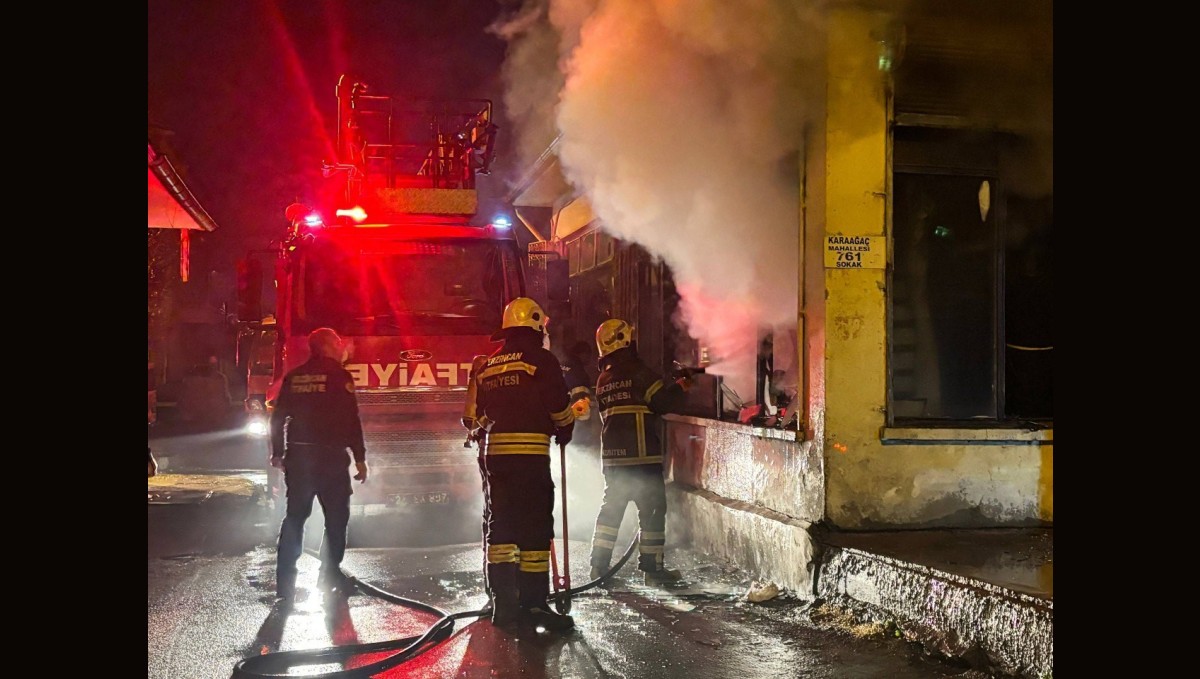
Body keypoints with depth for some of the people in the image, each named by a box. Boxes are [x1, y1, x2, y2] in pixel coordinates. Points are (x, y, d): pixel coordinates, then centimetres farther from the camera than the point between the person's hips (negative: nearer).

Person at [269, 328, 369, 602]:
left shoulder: (293, 377, 9)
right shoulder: (338, 375, -7)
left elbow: (278, 417, 11)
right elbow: (351, 420, -13)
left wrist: (278, 452, 20)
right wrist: (360, 458, -8)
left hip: (298, 456, 5)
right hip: (331, 456, -5)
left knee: (295, 516, 9)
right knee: (336, 516, 9)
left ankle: (285, 581, 7)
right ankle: (330, 574, 11)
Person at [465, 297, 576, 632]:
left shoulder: (487, 365, 15)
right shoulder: (540, 359, -4)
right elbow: (559, 408, -2)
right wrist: (565, 433, 17)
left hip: (495, 454, 6)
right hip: (530, 455, -6)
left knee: (500, 525, 9)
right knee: (535, 528, -2)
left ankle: (503, 603, 8)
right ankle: (533, 603, -2)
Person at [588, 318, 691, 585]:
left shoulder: (602, 380, 13)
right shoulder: (638, 371, -10)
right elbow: (662, 402, -12)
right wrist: (680, 387, 6)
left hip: (612, 456, 7)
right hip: (641, 456, -7)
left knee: (611, 508, 13)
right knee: (652, 508, 2)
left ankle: (599, 565, 12)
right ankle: (652, 567, 5)